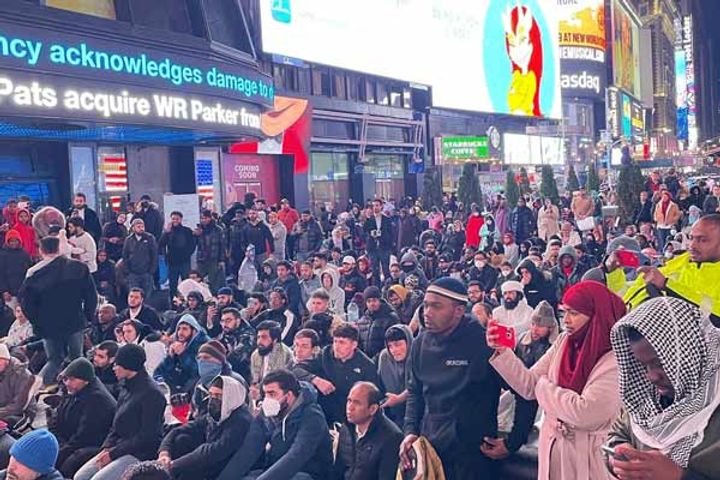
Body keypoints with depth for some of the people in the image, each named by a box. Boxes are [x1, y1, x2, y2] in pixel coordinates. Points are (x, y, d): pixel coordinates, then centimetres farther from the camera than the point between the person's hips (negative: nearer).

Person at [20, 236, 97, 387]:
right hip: (75, 323, 0)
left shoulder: (34, 273, -8)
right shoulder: (79, 268, -5)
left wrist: (36, 322, 10)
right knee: (76, 359, 13)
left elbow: (26, 302, -3)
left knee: (54, 360, 14)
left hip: (48, 326, 0)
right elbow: (91, 295, -1)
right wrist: (88, 316, 10)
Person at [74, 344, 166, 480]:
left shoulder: (151, 393, -16)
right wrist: (106, 447, 0)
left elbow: (147, 437, -18)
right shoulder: (127, 388, 12)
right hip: (119, 448, 9)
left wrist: (113, 454, -15)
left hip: (140, 454, -9)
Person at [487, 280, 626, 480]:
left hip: (586, 455, -6)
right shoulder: (563, 341, 2)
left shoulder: (615, 360, -20)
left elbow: (584, 413, -27)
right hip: (550, 447, 6)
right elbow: (529, 385, 0)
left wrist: (545, 387, -13)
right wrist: (503, 351, -12)